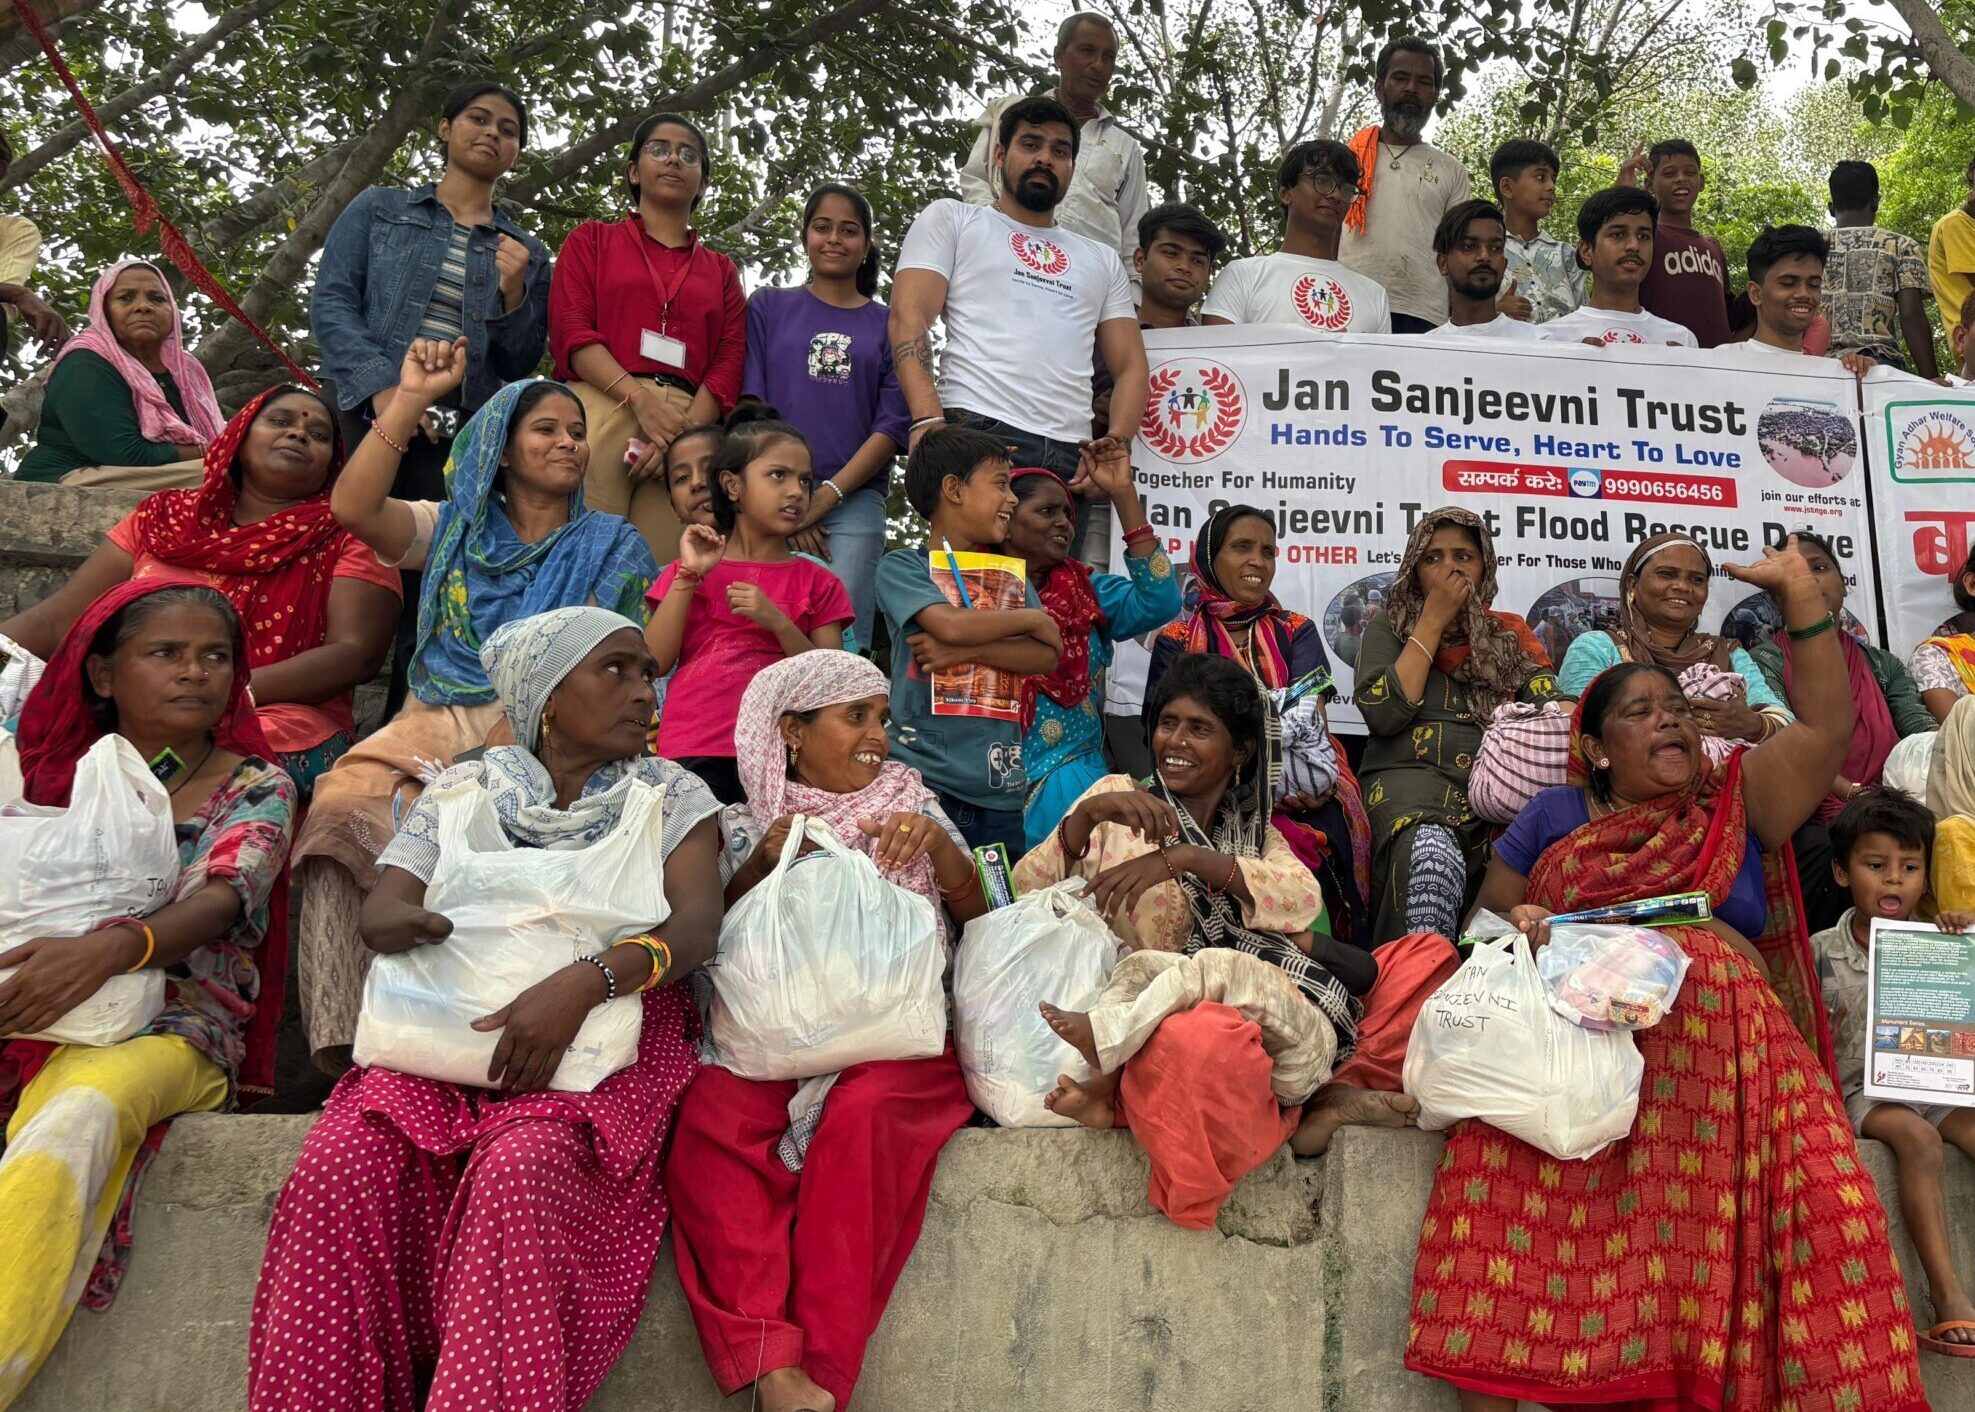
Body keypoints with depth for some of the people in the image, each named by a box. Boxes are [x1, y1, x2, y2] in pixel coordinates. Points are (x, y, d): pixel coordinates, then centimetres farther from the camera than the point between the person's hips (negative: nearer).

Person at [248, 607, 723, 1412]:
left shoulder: (671, 795, 12)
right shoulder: (463, 790, 16)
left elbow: (695, 925, -5)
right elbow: (382, 907, 6)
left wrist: (584, 981, -24)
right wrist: (395, 917, -21)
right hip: (449, 1031, 2)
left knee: (518, 1174, -35)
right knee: (339, 1169, -28)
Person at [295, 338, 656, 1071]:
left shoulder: (610, 545, 17)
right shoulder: (455, 529, 20)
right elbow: (353, 508, 1)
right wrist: (409, 400, -3)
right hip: (434, 726, 2)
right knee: (342, 802, -29)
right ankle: (347, 1037, -27)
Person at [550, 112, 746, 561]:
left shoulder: (721, 270, 25)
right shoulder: (592, 239, 19)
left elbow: (730, 362, 11)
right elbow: (570, 332, 4)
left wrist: (685, 434, -9)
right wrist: (641, 398, -12)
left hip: (689, 423, 2)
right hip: (600, 411, -2)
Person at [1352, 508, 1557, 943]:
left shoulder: (1511, 635, 24)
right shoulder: (1389, 628, 18)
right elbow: (1383, 715, 0)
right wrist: (1432, 623, 4)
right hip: (1412, 779, -2)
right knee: (1432, 855, -39)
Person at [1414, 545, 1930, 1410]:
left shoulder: (1736, 803, 25)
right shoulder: (1555, 815, 22)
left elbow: (1825, 727, 15)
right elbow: (1487, 911, 22)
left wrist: (1802, 595, 10)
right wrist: (1517, 925, -2)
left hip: (1726, 1042, 1)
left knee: (1823, 1207, -27)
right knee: (1503, 1175, -30)